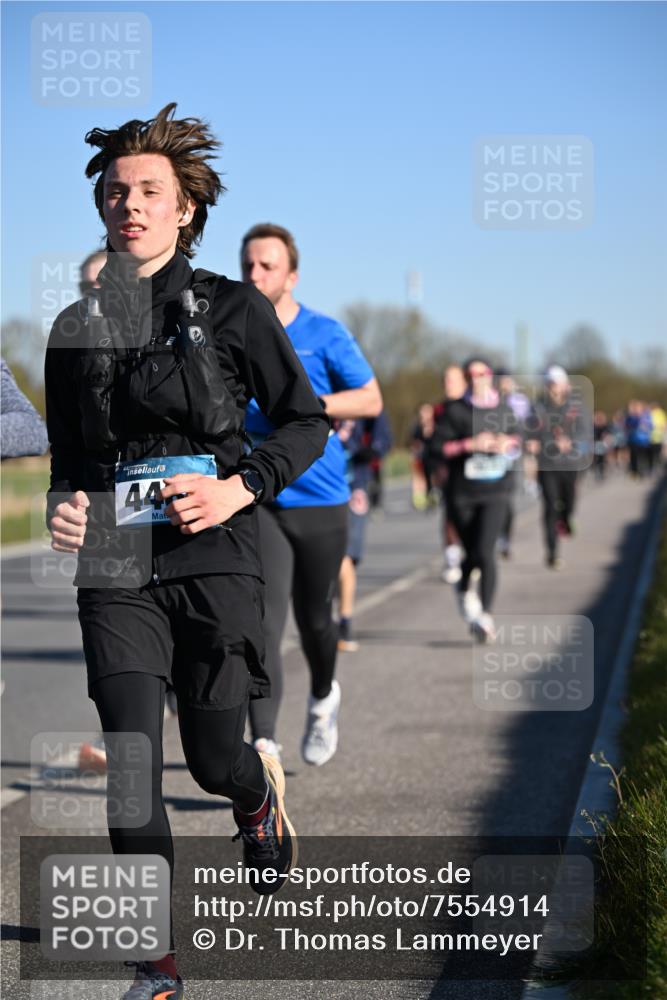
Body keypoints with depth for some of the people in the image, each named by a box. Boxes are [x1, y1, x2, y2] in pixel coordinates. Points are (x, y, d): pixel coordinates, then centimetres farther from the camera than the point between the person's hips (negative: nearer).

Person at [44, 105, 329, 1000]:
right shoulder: (77, 329, 9)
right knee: (131, 760, -9)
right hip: (115, 567, 2)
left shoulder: (233, 310, 1)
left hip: (215, 559, -2)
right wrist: (62, 506, -3)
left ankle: (260, 795, 42)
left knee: (213, 758, 2)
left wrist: (239, 489, -11)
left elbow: (307, 421, 5)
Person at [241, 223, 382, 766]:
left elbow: (371, 399, -1)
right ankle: (263, 747, -19)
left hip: (320, 500, 0)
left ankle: (323, 698, 45)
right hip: (257, 500, 0)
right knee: (263, 621, -15)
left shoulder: (324, 334, -3)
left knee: (313, 618, 14)